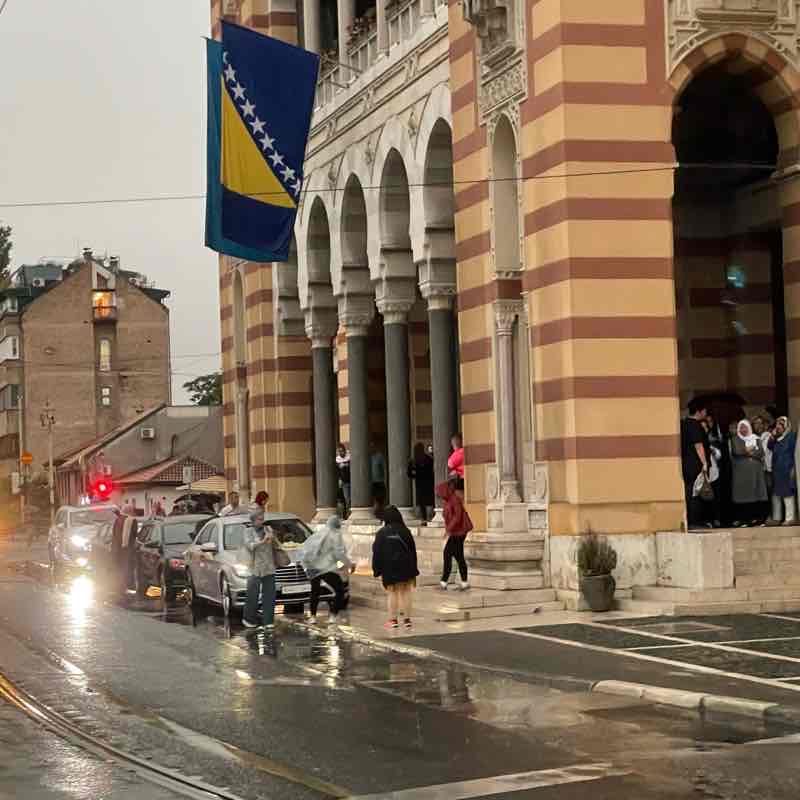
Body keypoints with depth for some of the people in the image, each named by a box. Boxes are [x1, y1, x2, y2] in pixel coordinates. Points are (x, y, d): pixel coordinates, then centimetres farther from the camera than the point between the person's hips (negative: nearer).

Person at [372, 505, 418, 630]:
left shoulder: (382, 533, -6)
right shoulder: (405, 531, 0)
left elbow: (377, 553, -5)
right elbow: (413, 551, 4)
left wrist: (377, 570, 1)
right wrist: (413, 570, 11)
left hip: (390, 569, -2)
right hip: (406, 568, 2)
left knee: (392, 593, 7)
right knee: (406, 592, 9)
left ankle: (393, 619, 6)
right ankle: (407, 618, 9)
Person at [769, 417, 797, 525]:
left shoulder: (792, 436, -7)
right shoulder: (777, 437, 15)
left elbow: (795, 452, -11)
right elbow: (770, 447, 17)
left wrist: (793, 468, -15)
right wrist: (772, 437, 0)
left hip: (786, 470, -8)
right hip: (776, 470, 8)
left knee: (787, 494, -8)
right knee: (776, 493, 11)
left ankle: (790, 518, -8)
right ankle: (776, 517, 17)